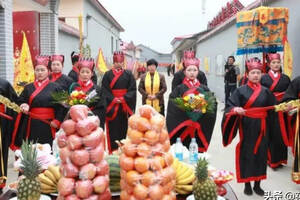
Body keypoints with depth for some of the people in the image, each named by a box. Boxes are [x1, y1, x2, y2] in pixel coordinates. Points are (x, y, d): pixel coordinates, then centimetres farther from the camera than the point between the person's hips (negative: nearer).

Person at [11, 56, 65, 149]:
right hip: (30, 125, 2)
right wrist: (23, 106, -11)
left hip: (47, 125, -2)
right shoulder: (28, 88, 11)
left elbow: (61, 106, -2)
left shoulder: (55, 87, 2)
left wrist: (57, 121, -10)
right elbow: (20, 102, 11)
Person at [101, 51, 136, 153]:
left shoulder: (128, 74, 6)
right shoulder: (108, 74, 3)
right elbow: (105, 90, -1)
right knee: (113, 128, 0)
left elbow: (132, 89, 0)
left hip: (125, 106, 1)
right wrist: (113, 99, -13)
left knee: (124, 127, 5)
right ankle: (113, 151, 8)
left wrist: (123, 99, -12)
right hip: (112, 105, -1)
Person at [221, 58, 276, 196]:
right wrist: (235, 109, -32)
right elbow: (230, 106, -11)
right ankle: (247, 184, 18)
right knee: (246, 153, 3)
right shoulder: (241, 90, -5)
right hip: (247, 127, -3)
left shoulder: (266, 91, 6)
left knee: (260, 153, 9)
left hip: (261, 127, 3)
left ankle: (257, 184, 23)